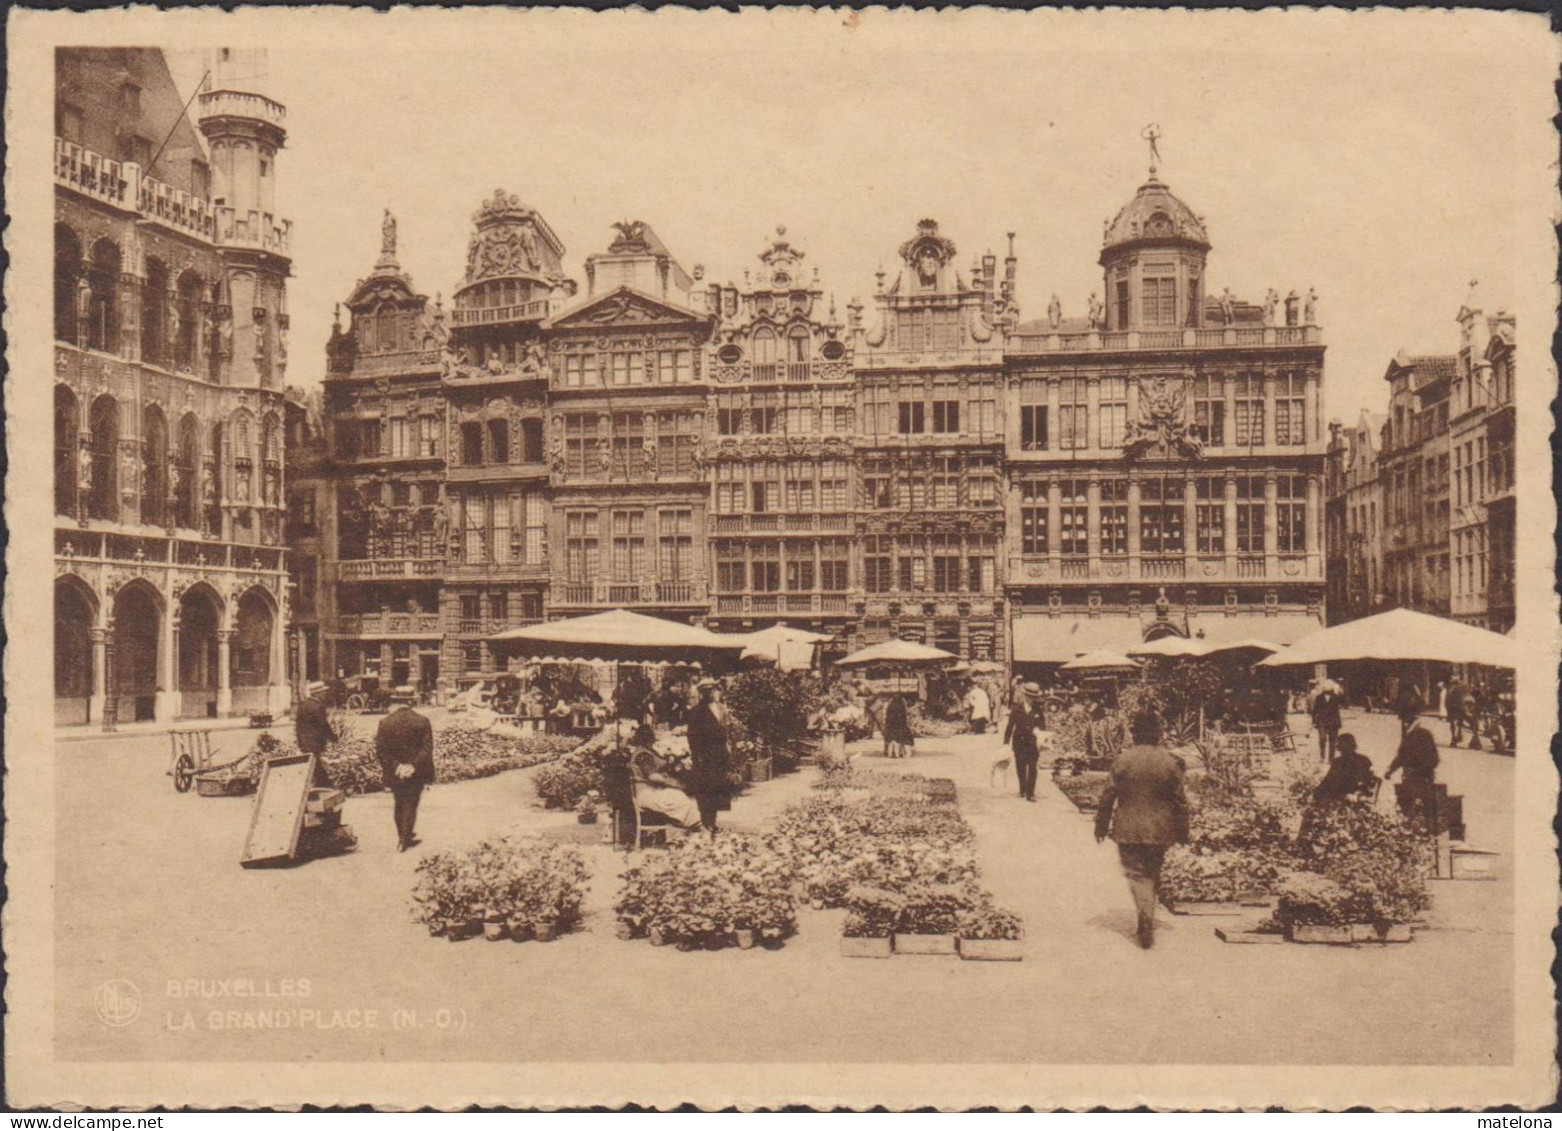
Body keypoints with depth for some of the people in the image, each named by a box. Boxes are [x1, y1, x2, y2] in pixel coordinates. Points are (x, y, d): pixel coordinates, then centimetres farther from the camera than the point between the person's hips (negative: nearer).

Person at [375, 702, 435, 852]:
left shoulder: (384, 723, -3)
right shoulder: (422, 722, -7)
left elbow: (380, 749, -7)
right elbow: (427, 748, -12)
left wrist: (394, 766, -8)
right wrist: (414, 765, -15)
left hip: (395, 773, 2)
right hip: (416, 773, -2)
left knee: (399, 804, 19)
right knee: (411, 805, 7)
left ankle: (403, 838, 28)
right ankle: (405, 840, 3)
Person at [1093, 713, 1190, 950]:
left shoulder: (1122, 760, -7)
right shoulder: (1170, 761, -5)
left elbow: (1109, 795, -4)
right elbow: (1180, 800, -1)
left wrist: (1101, 826, 7)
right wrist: (1182, 833, 8)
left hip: (1128, 830, -2)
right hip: (1159, 831, 2)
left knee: (1136, 874, 2)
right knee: (1153, 873, 18)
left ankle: (1147, 920, -13)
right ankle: (1147, 920, 28)